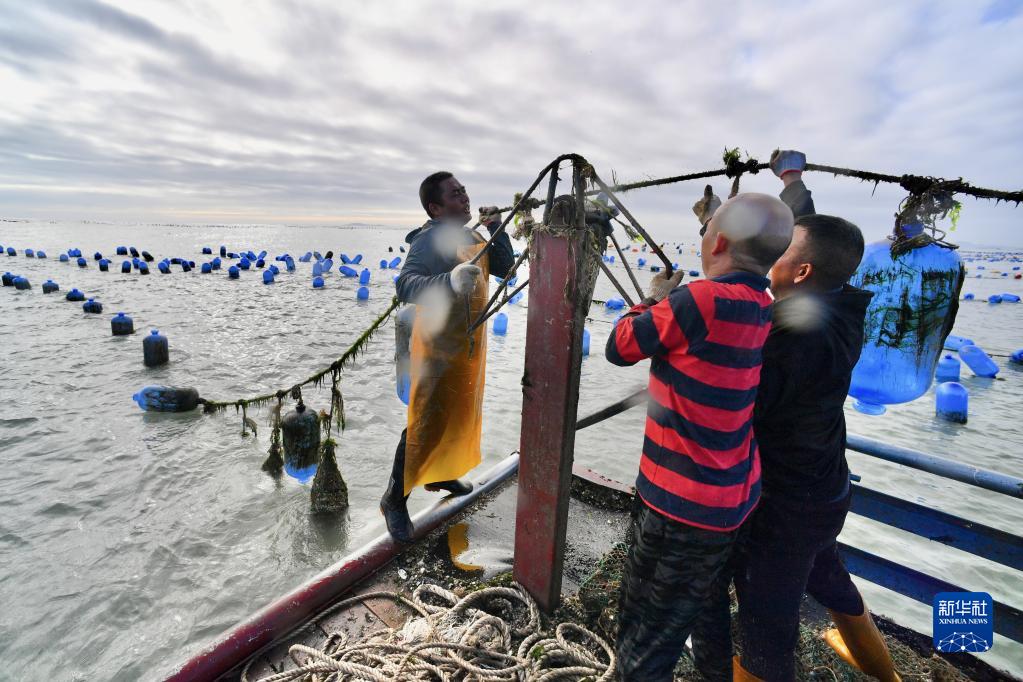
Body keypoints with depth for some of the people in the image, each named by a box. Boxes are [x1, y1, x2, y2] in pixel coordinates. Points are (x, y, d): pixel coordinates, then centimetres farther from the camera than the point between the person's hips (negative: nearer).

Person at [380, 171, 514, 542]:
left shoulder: (471, 237, 8)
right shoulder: (428, 240, -19)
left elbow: (504, 267, 11)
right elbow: (406, 285, -33)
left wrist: (496, 228, -3)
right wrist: (449, 281, -51)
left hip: (469, 344, 9)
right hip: (438, 347, -8)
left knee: (460, 413, 20)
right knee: (426, 424, -5)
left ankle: (439, 474, 41)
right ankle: (394, 500, 13)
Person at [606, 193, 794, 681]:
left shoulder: (702, 299, -25)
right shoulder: (763, 309, 1)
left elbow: (619, 348, -13)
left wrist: (655, 298, 1)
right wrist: (670, 304, 5)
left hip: (680, 503, -8)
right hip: (733, 498, 8)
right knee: (703, 611, 31)